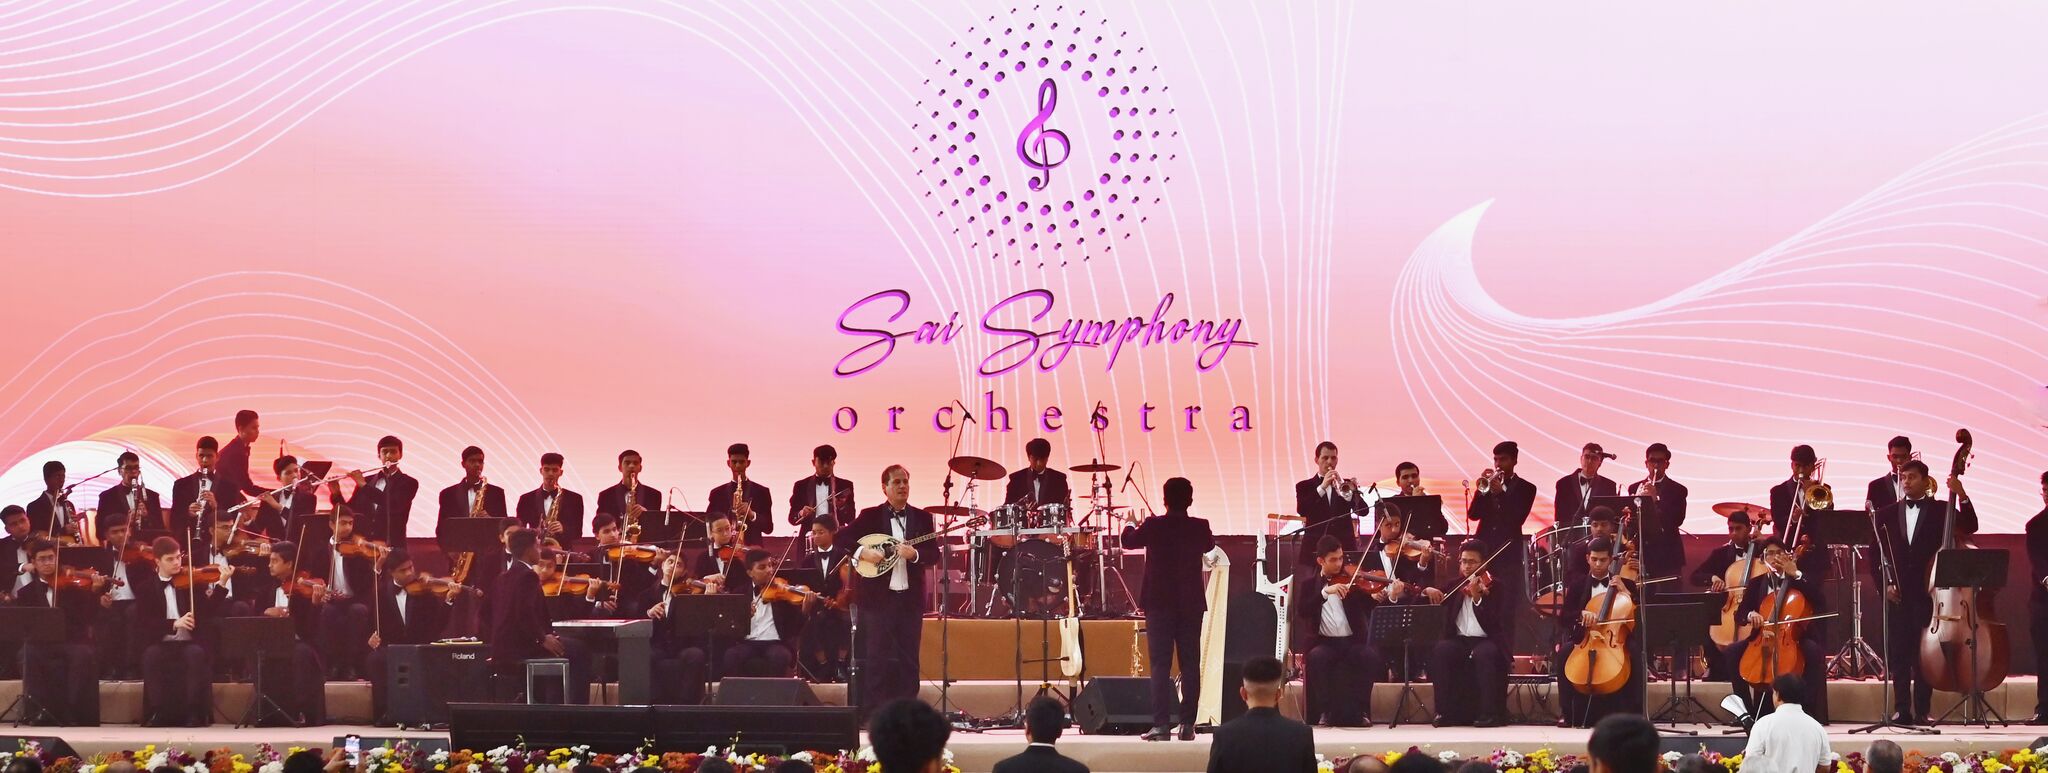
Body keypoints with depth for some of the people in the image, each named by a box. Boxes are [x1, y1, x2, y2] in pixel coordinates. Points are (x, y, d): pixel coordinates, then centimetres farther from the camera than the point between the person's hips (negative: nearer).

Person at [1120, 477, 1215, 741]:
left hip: (1160, 604, -2)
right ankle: (1187, 724, 6)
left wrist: (1131, 524, 31)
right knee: (1190, 665, 7)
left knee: (1160, 665, -1)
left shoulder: (1154, 526, -9)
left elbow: (1129, 541, 10)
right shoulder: (1200, 527, -4)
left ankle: (1161, 725, -7)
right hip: (1191, 605, 2)